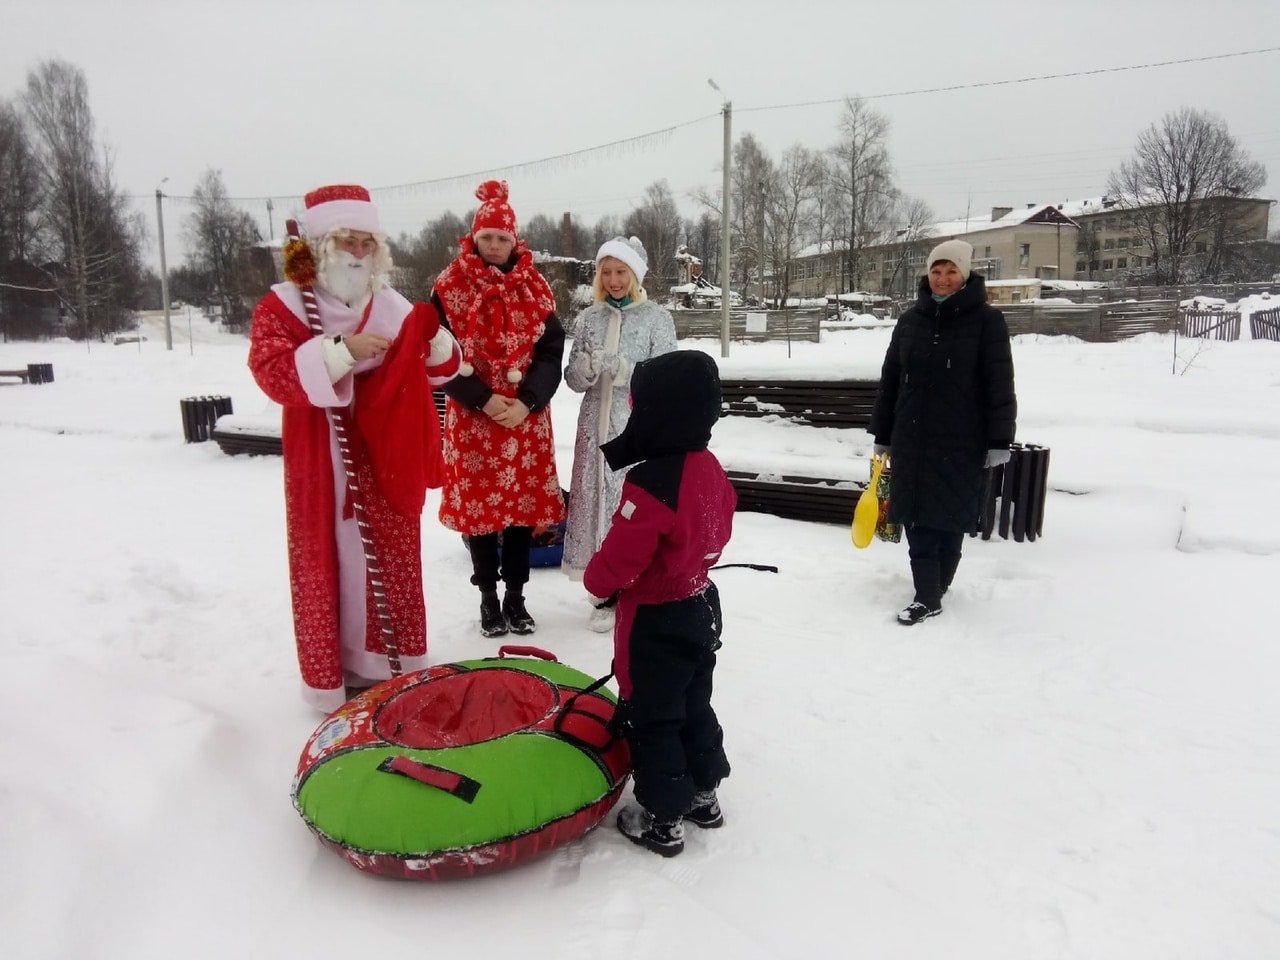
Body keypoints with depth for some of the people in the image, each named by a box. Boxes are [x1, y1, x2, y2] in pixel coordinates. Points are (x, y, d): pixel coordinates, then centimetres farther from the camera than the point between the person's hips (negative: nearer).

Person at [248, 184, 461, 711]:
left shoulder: (391, 305, 7)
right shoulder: (282, 305, -5)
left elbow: (438, 371, 10)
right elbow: (273, 374, -21)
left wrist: (435, 340, -12)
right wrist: (342, 348, -32)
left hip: (386, 462, 4)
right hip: (322, 467, -4)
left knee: (396, 561, 12)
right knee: (326, 567, 4)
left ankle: (396, 667, 30)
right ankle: (330, 682, 18)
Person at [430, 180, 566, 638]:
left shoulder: (535, 288, 6)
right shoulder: (450, 287, -1)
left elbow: (551, 352, 2)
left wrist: (527, 401, -12)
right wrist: (484, 400, -14)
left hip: (527, 417, 2)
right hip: (472, 417, -2)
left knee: (524, 505, 7)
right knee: (478, 505, 4)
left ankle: (515, 597, 21)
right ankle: (488, 598, 20)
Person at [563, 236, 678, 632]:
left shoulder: (657, 318, 0)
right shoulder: (588, 318, 9)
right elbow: (573, 379, 7)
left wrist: (620, 367, -20)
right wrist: (590, 366, -15)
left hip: (637, 429, -3)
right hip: (596, 427, 3)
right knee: (595, 500, 4)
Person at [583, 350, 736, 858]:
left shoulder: (650, 484, -30)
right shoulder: (711, 468, -2)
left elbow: (620, 556, -24)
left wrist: (596, 583, -3)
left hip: (656, 623, -8)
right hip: (701, 607, 9)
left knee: (651, 719, 9)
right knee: (694, 706, 23)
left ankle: (662, 817, 22)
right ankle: (702, 792, 38)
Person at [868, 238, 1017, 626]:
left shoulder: (986, 320, -4)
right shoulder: (910, 320, 7)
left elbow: (1000, 383, -6)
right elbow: (890, 380, 11)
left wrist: (999, 441, -10)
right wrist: (882, 435, 11)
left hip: (961, 441, -3)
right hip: (912, 438, 4)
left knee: (949, 518, 5)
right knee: (918, 519, 3)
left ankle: (937, 587, 18)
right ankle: (927, 596, 14)